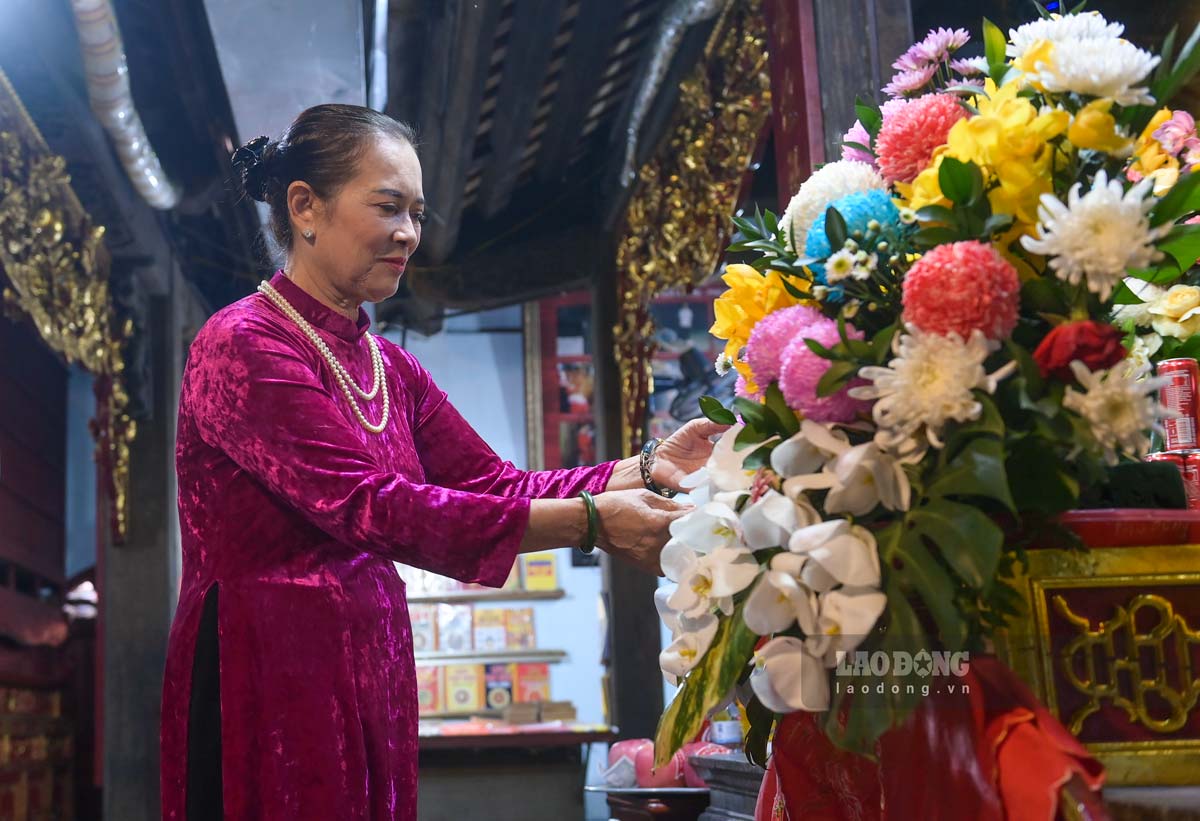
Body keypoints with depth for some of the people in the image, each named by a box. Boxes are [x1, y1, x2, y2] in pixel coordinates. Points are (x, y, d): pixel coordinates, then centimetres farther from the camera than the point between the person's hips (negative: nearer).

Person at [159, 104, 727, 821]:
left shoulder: (393, 370, 12)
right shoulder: (244, 345, -13)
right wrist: (590, 520, -25)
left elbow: (497, 484, 7)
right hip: (266, 675, -7)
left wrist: (647, 469, -8)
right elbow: (369, 506, -22)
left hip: (374, 673, 7)